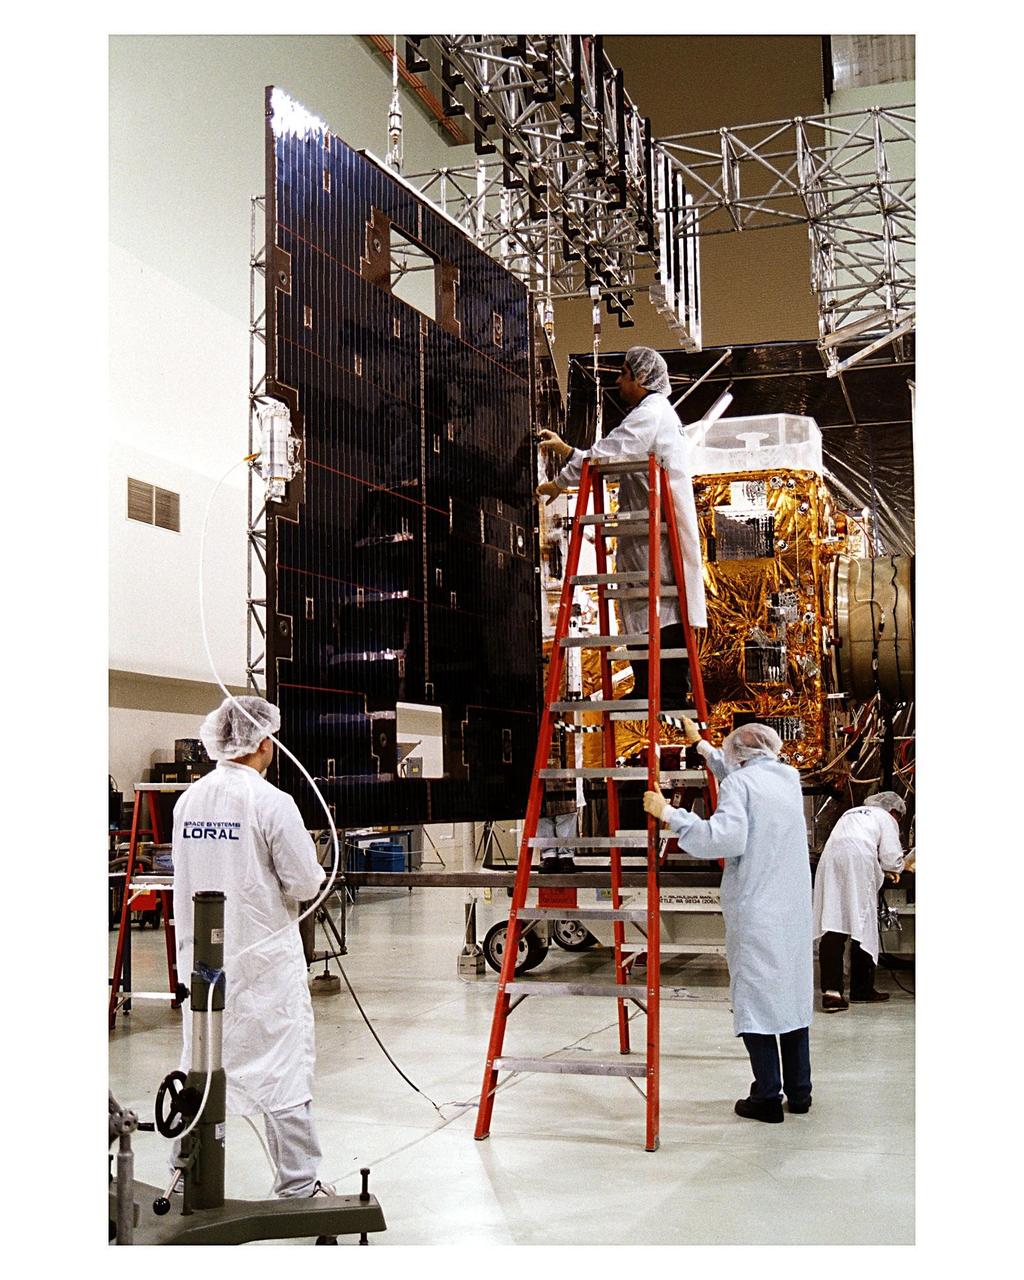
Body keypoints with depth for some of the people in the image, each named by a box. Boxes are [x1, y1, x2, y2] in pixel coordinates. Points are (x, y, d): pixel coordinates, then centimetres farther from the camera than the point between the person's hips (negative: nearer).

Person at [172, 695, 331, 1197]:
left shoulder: (188, 801, 4)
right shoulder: (271, 802, -14)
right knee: (284, 1066, 2)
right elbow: (304, 883, -12)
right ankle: (298, 1185, 7)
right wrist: (313, 870, 9)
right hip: (264, 957, -6)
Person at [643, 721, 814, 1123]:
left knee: (755, 1000, 0)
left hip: (754, 913, -6)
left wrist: (669, 813, -17)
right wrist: (701, 744, 43)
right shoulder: (788, 777, 13)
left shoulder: (737, 782, -8)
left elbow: (727, 837, -23)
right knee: (792, 996, 13)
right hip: (795, 910, 7)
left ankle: (767, 1098, 2)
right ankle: (799, 1093, 20)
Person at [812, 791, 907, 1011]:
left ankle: (831, 990, -17)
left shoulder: (850, 813, 33)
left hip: (829, 863, 5)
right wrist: (893, 870, 25)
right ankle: (862, 990, 15)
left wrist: (883, 870, 33)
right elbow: (891, 858, 1)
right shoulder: (886, 819, 13)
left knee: (831, 930, -5)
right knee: (863, 928, 7)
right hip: (858, 866, -5)